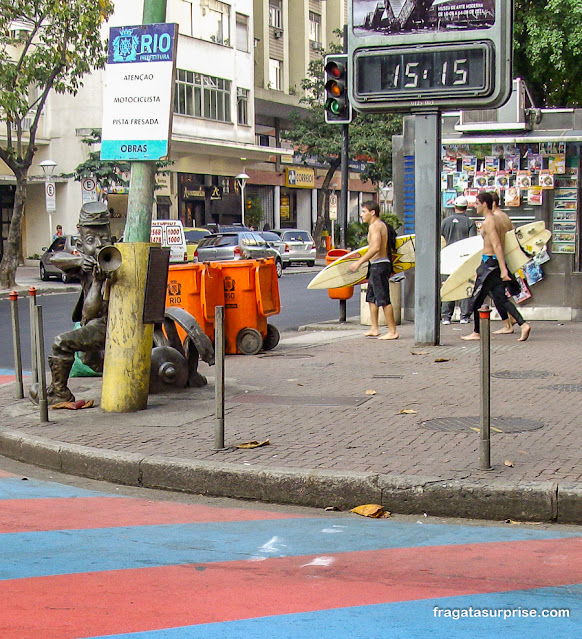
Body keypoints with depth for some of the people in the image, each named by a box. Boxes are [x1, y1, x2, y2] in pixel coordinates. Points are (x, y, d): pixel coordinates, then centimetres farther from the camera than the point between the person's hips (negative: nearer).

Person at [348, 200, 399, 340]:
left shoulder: (375, 226, -14)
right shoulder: (381, 225, 17)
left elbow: (376, 247, -26)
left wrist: (359, 262, -26)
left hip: (379, 265, -11)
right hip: (376, 266, 11)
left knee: (383, 299, -8)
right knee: (371, 297, 16)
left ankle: (393, 331, -5)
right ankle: (374, 329, 19)